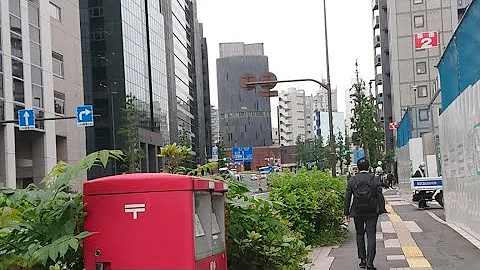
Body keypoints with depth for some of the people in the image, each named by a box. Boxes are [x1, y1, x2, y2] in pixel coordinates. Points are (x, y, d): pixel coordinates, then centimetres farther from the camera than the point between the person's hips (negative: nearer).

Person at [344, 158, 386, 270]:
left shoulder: (352, 180, -1)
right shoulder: (375, 180, -3)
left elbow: (347, 198, -2)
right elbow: (380, 197, -6)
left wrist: (346, 213, 3)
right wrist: (381, 210, -2)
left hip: (357, 212, 1)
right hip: (372, 212, -1)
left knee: (360, 234, 17)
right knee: (371, 236, 0)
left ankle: (362, 260, 18)